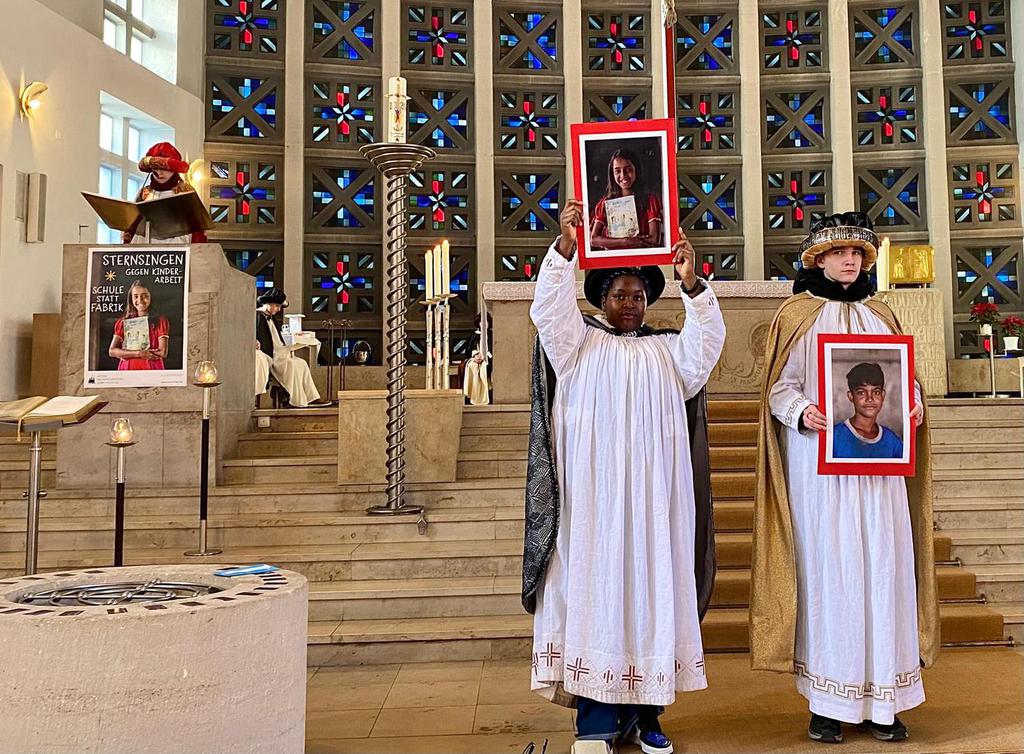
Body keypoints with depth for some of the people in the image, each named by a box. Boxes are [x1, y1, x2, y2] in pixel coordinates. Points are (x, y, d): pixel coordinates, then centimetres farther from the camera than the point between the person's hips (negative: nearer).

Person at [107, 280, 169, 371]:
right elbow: (112, 351, 4)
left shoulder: (160, 321, 5)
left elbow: (163, 353, -5)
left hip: (151, 369, -2)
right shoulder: (123, 322, 14)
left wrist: (127, 353, -4)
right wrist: (138, 354, -11)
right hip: (127, 369, 2)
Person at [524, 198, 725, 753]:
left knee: (652, 588, 3)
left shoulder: (666, 350, 17)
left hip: (654, 498, 3)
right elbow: (548, 309, -9)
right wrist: (566, 246, -23)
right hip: (594, 494, -3)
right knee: (595, 587, -4)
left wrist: (691, 286, -17)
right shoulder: (578, 341, 9)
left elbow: (707, 343, -2)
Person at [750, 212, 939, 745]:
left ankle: (881, 699, 10)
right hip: (819, 456, -4)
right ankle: (827, 702, 4)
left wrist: (913, 405, -5)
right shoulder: (797, 315, 4)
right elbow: (780, 386, -1)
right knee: (827, 566, -4)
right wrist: (801, 413, -21)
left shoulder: (881, 315, 17)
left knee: (883, 564, 1)